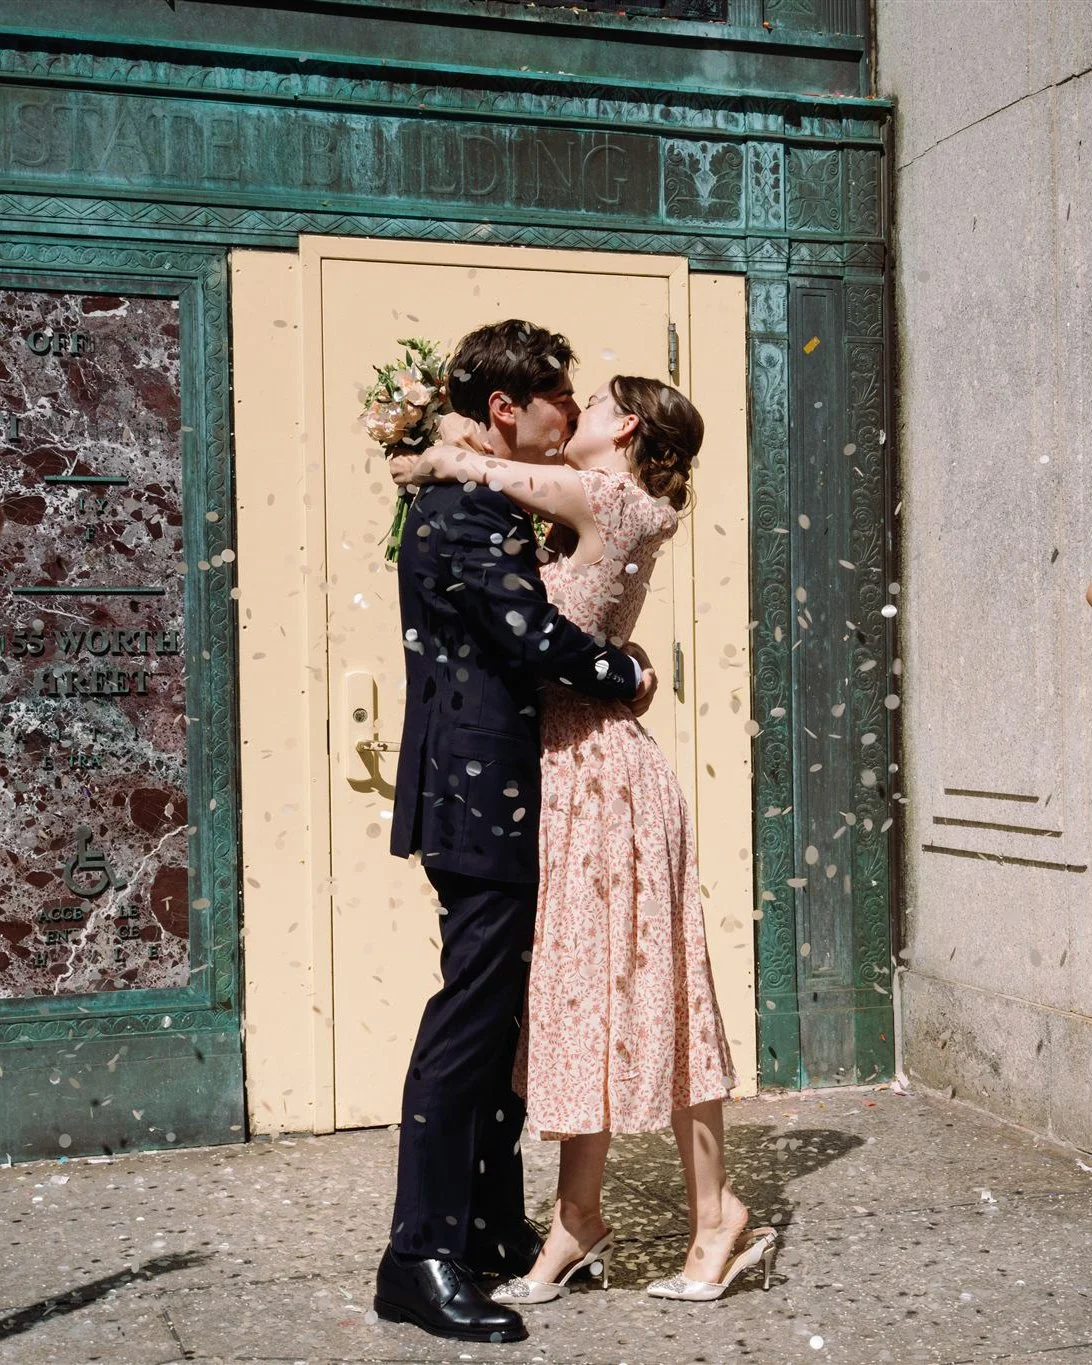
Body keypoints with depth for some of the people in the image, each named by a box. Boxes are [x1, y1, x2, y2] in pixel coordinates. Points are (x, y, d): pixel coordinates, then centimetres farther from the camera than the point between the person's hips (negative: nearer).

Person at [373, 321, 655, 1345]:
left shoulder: (489, 509, 19)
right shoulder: (460, 512, -15)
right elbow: (535, 634, -23)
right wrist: (627, 676, -8)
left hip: (492, 799, 11)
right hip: (482, 799, -11)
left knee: (497, 1015, 15)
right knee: (468, 1017, -8)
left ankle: (492, 1226, 26)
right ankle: (420, 1258, -1)